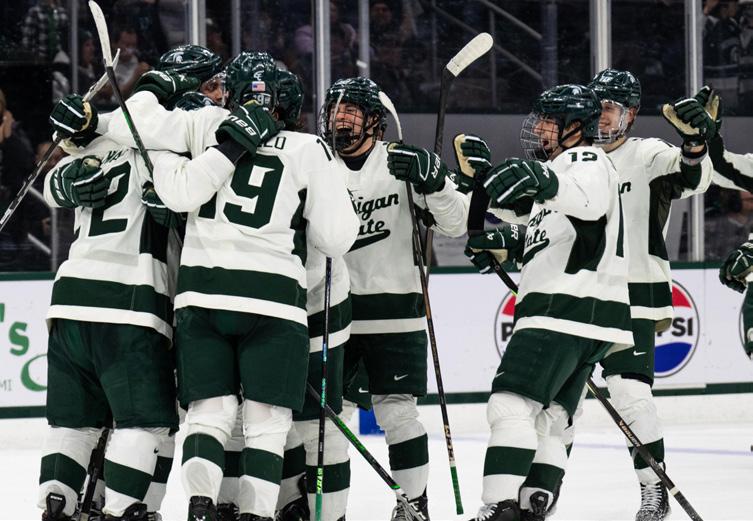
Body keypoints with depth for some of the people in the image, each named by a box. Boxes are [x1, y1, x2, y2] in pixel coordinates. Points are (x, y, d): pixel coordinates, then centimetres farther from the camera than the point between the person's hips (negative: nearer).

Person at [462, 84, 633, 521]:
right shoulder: (564, 167, 28)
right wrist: (507, 244, 20)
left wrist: (544, 181, -50)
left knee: (513, 403, -19)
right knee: (548, 417, 11)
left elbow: (590, 198, -30)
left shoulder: (586, 160, -5)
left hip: (570, 307, -11)